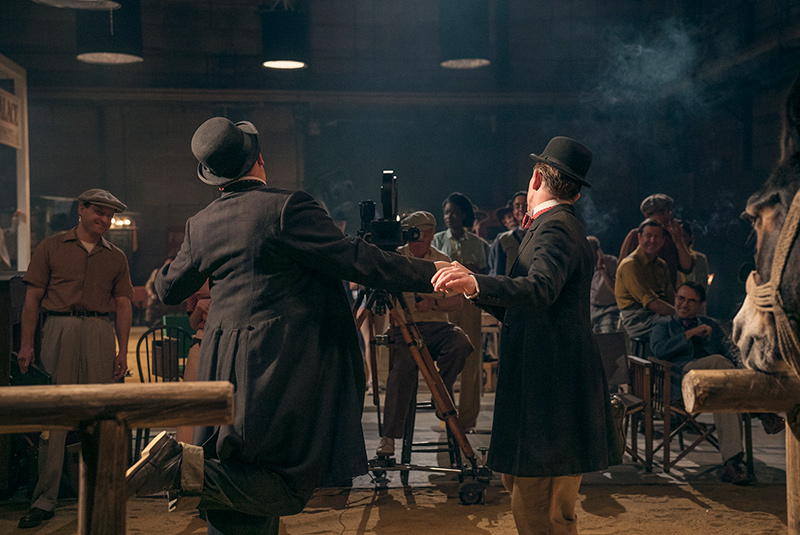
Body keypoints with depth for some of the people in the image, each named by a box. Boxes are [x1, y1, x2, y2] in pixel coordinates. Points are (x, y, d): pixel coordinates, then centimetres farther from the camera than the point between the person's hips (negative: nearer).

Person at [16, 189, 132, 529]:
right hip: (60, 328, -2)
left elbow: (122, 306, 13)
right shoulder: (51, 247, 10)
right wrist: (26, 344, -1)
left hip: (101, 332, 2)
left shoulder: (116, 258, 16)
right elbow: (33, 298, 6)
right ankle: (45, 499, 3)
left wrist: (123, 351, 5)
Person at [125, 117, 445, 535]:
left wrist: (161, 274, 48)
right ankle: (184, 465, -15)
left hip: (222, 367, 8)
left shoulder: (200, 224, 10)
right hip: (280, 366, -8)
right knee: (289, 487, -1)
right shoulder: (287, 208, -10)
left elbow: (169, 290, 24)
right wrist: (431, 273, -6)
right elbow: (355, 260, -13)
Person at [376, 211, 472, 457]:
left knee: (460, 341, -31)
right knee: (405, 363, -32)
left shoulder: (442, 260, 14)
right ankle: (388, 435, -28)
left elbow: (457, 301, 10)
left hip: (437, 326, 3)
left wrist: (434, 303, -9)